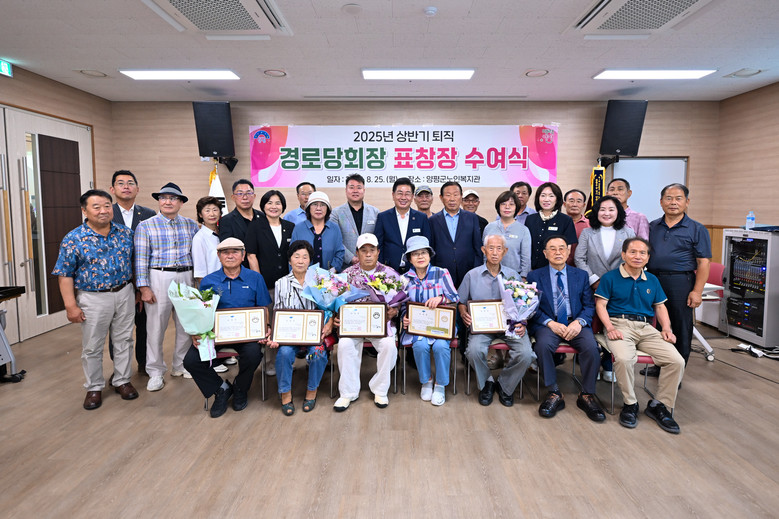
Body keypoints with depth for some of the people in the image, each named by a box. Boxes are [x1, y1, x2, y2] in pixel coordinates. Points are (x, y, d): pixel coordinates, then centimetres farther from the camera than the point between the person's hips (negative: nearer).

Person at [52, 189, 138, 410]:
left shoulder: (125, 233, 1)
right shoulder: (73, 239, -9)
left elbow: (134, 262, 11)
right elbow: (65, 275, -7)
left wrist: (136, 291, 10)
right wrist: (71, 306, -11)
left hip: (125, 294, 3)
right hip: (93, 299, -2)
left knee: (124, 340, 11)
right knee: (92, 347, 8)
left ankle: (122, 381, 27)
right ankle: (94, 388, 24)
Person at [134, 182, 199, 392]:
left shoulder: (191, 225, 9)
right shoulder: (146, 226, 1)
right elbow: (141, 259, -2)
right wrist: (144, 287, -8)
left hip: (187, 278, 3)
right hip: (159, 278, -3)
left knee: (186, 325, 9)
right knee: (156, 327, 1)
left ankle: (181, 365, 25)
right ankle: (155, 372, 13)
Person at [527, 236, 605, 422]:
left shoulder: (581, 275, 14)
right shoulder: (535, 276, 9)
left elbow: (589, 306, 9)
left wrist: (579, 322, -12)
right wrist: (551, 323, -15)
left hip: (575, 324, 2)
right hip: (548, 324, -1)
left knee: (591, 346, -29)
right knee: (543, 345, -33)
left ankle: (587, 395, -11)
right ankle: (554, 394, -18)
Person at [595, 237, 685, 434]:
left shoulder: (652, 280, 20)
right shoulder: (610, 277, 4)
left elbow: (660, 306, 22)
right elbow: (600, 305, -1)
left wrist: (666, 329, 4)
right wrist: (610, 328, -15)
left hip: (646, 327, 5)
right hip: (620, 325, -5)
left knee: (677, 361, -16)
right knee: (623, 359, -34)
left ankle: (659, 405, 2)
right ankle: (630, 404, -10)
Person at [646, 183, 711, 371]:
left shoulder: (697, 229, 0)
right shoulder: (652, 227, 12)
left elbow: (703, 263, -4)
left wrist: (697, 291, -12)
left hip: (680, 283, -4)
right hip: (653, 281, 4)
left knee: (681, 328, 4)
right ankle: (658, 365, 28)